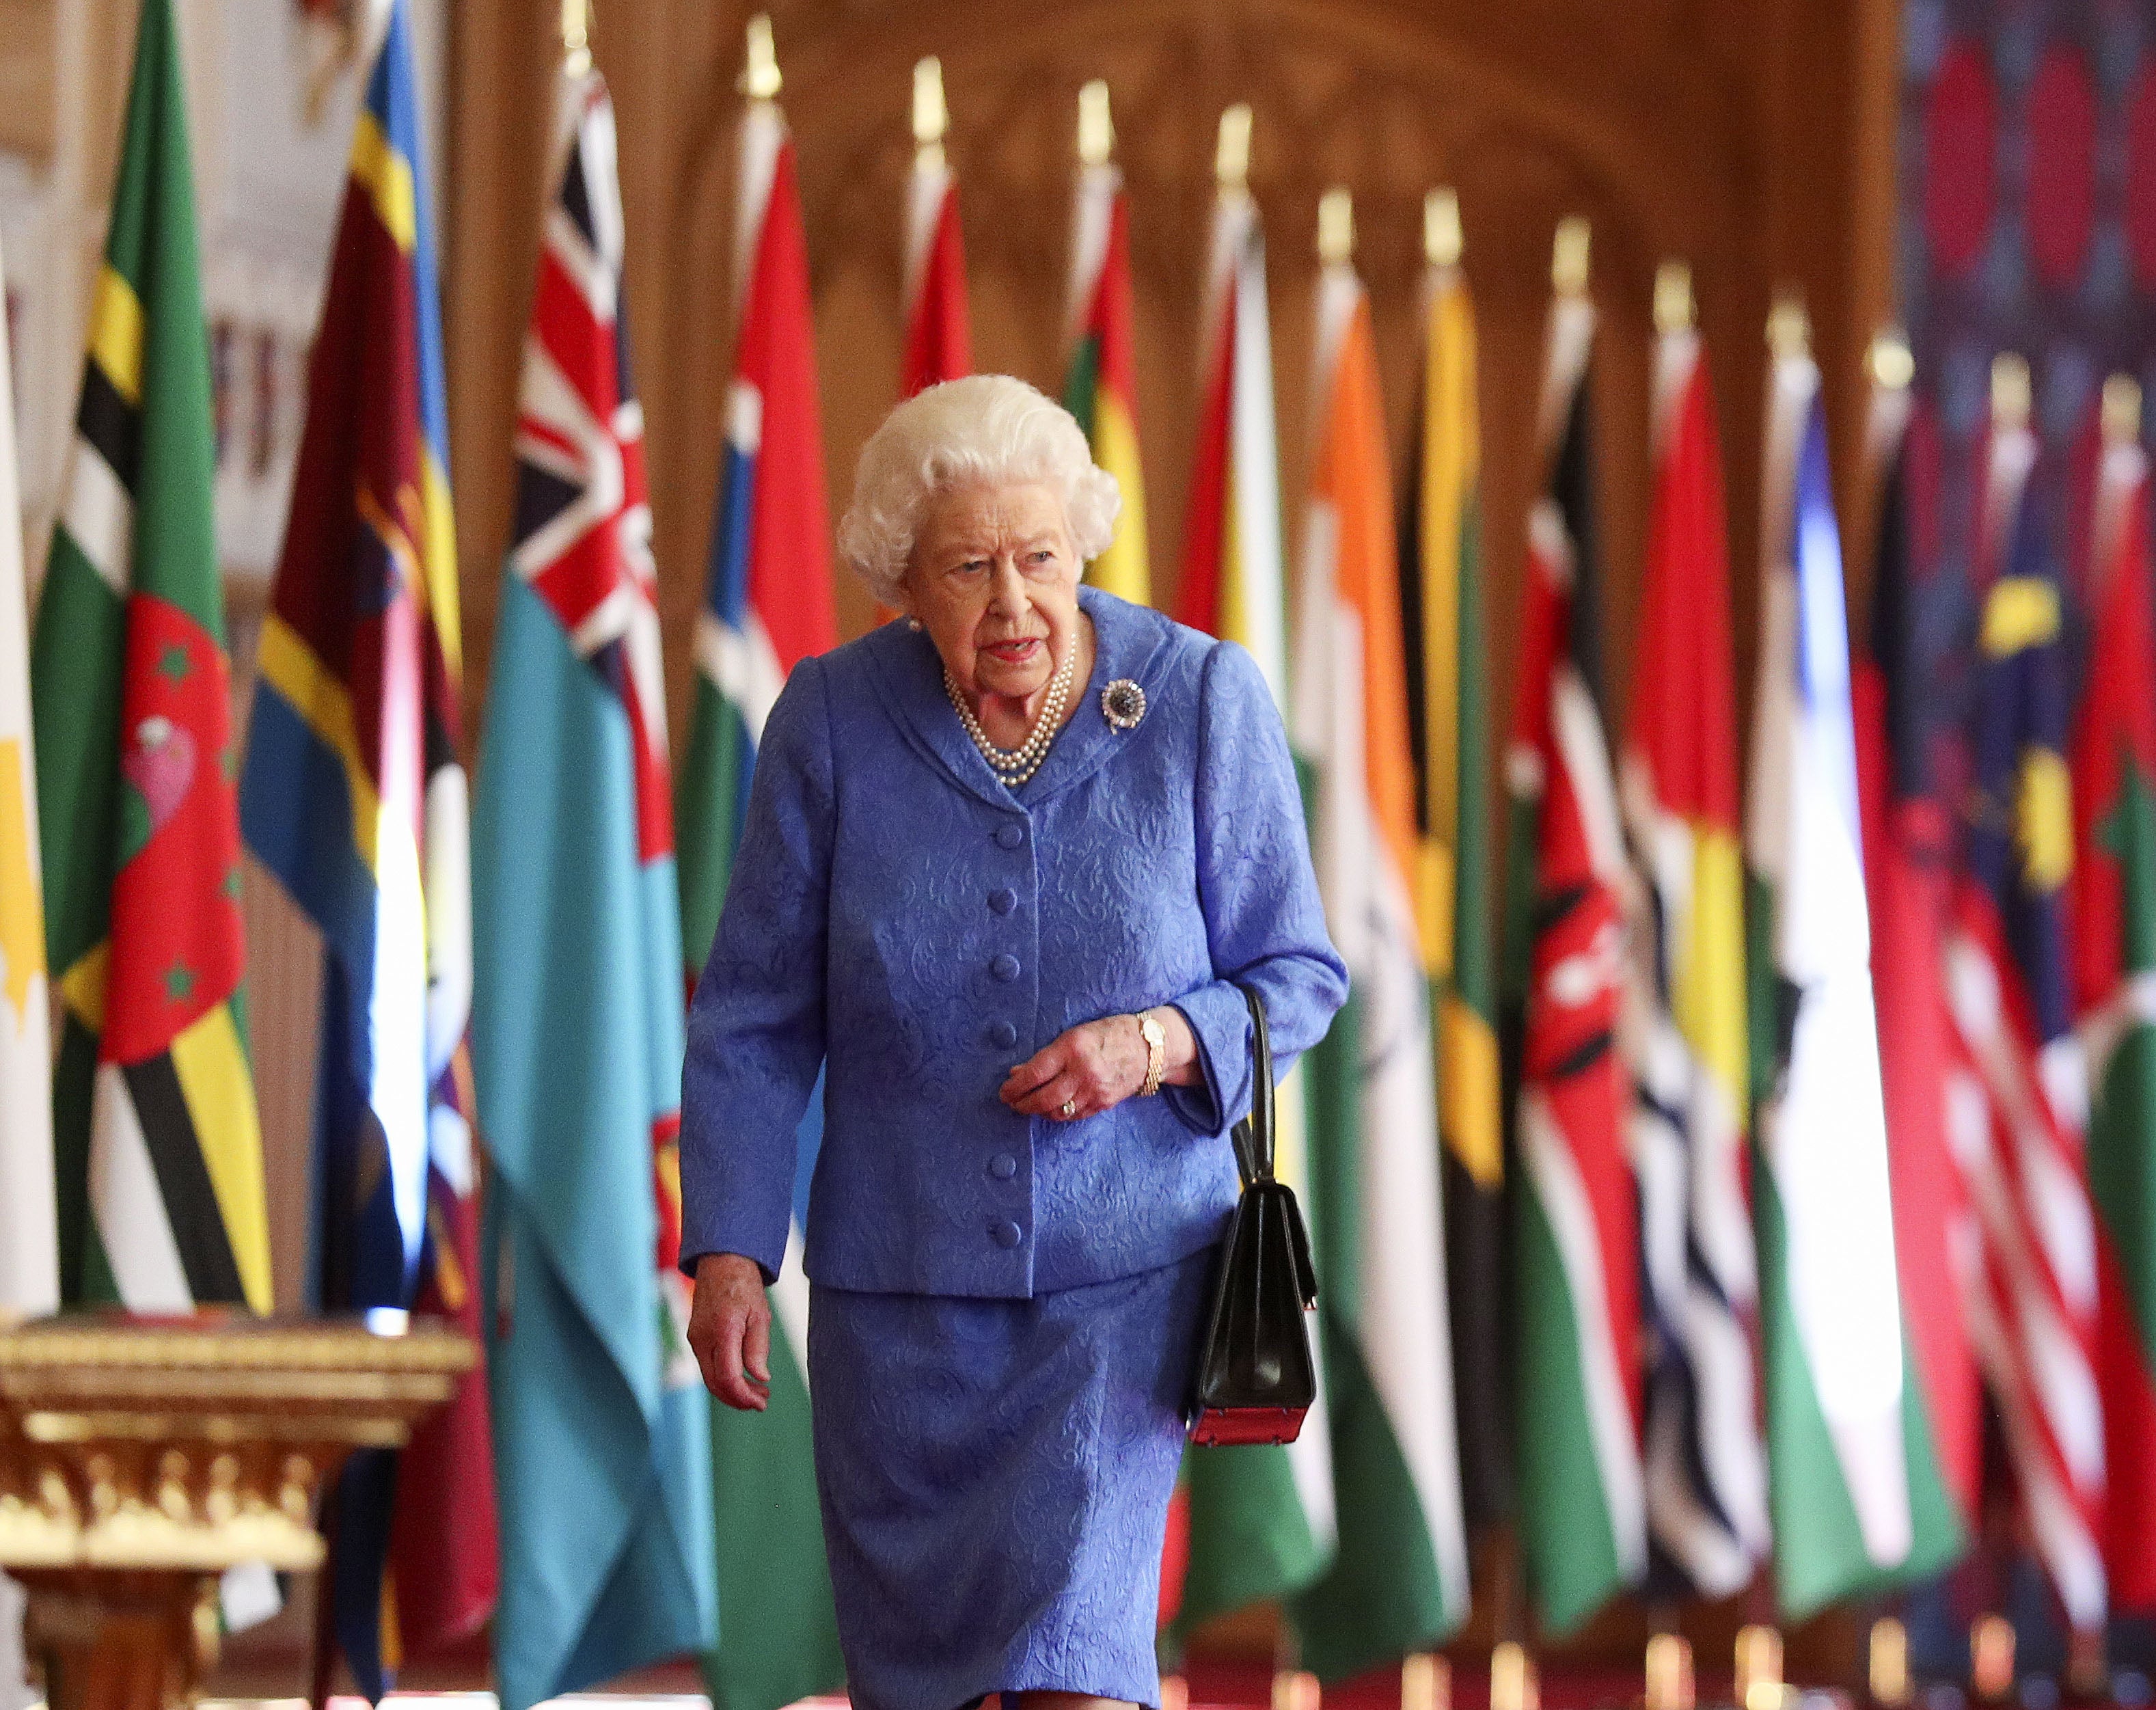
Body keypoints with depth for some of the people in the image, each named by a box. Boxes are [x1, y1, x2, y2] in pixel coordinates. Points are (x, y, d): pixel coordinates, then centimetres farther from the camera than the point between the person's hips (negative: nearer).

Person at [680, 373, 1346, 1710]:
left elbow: (1297, 977, 0)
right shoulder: (832, 721, -7)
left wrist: (1154, 1046, -20)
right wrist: (726, 1253, -7)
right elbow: (757, 1013, 0)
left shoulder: (1205, 702, -8)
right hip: (896, 1282, 2)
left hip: (1127, 1267, -2)